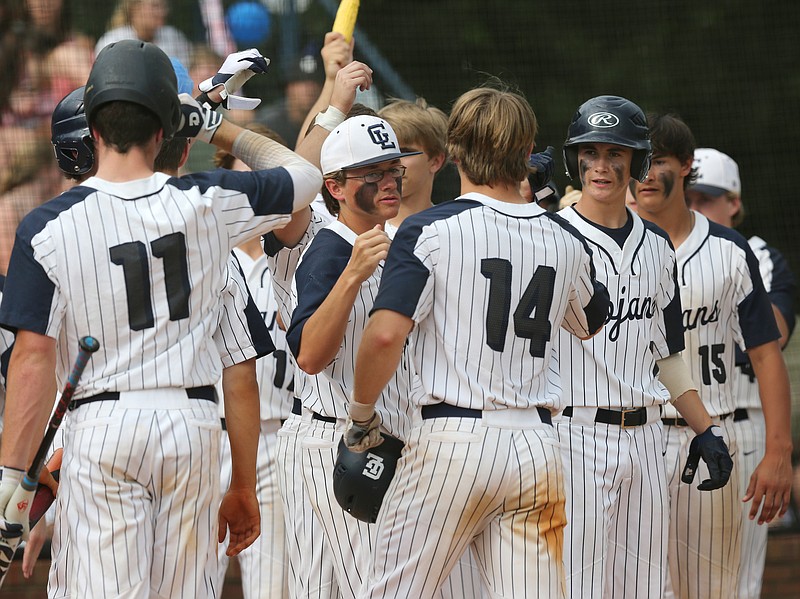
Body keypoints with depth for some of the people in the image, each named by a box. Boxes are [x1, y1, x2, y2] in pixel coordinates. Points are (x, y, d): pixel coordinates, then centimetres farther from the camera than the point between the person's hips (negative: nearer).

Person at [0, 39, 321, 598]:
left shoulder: (47, 227, -7)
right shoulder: (210, 203, 0)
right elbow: (304, 174, 19)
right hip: (194, 424, 3)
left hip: (102, 426, -2)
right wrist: (217, 127, 29)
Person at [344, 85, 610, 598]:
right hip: (537, 446, 4)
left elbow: (386, 335, -16)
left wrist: (361, 416, 0)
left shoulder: (430, 229, -5)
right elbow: (591, 323, 31)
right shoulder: (566, 241, 10)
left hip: (450, 439, -4)